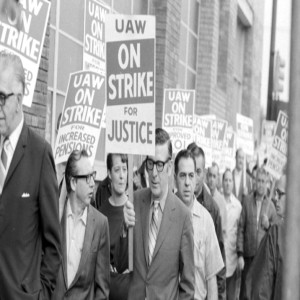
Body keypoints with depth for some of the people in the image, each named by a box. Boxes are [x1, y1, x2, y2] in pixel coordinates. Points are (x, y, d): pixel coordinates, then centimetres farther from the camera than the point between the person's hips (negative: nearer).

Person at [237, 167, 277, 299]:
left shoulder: (270, 205, 4)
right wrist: (240, 254, -5)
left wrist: (268, 225, -11)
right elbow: (241, 229, 0)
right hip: (248, 255, 0)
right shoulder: (247, 202, 1)